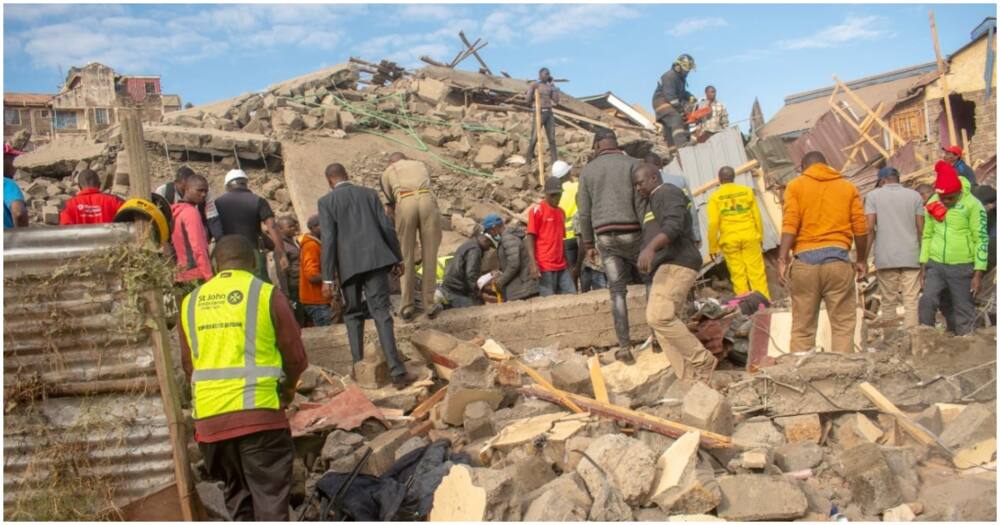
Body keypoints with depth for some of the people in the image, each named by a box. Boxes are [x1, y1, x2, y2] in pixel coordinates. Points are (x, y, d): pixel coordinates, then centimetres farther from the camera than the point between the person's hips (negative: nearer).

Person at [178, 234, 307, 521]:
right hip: (259, 412, -4)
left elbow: (188, 364, 15)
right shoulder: (267, 295, -2)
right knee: (270, 497, 2)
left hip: (209, 417, 4)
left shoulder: (191, 302, 10)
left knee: (236, 494, 19)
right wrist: (288, 387, 20)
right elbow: (297, 357, 0)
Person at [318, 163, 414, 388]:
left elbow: (328, 240, -4)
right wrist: (397, 259, 15)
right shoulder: (369, 194, 10)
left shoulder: (326, 202, 3)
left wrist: (327, 279, -4)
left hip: (348, 265, -1)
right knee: (381, 312, -4)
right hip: (375, 259, 1)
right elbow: (387, 227, 6)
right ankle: (396, 370, -15)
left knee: (353, 314, 15)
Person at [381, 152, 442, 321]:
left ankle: (407, 307, 14)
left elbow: (390, 204, 25)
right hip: (427, 200, 1)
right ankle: (429, 304, 12)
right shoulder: (420, 165, 35)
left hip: (404, 203, -1)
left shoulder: (388, 172, 28)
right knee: (429, 256, 8)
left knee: (407, 258, 9)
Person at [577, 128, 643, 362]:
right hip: (631, 232, -2)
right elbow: (641, 203, -8)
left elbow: (584, 211, 8)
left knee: (617, 291, 3)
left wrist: (588, 243, 15)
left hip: (605, 236, 2)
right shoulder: (632, 164, 0)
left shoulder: (588, 170, 9)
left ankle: (624, 347, 1)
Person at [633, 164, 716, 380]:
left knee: (659, 317, -22)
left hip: (676, 264, -11)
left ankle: (701, 360, -13)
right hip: (667, 267, 11)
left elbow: (674, 225, -22)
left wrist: (650, 247, -37)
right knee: (664, 320, 1)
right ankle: (690, 376, -1)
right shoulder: (655, 201, 28)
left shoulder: (667, 193, -4)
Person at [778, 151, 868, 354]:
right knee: (843, 325, 4)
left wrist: (782, 259, -10)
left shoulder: (795, 186, 8)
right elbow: (860, 228, 6)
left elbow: (790, 224, -6)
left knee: (802, 328, 4)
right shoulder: (848, 187, 13)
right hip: (838, 259, 0)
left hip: (805, 261, 0)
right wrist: (862, 260, 17)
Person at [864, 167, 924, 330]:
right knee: (911, 302, 0)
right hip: (911, 257, 1)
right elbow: (921, 229, 5)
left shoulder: (874, 195, 4)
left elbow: (869, 228, -5)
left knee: (888, 302, 6)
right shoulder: (915, 195, 9)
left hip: (886, 258, -1)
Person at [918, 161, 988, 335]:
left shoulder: (972, 205, -7)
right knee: (927, 302, -9)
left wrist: (978, 273, -10)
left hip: (962, 268, -3)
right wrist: (923, 265, 11)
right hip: (936, 265, 4)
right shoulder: (933, 203, 6)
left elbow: (981, 239, -7)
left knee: (964, 314, 3)